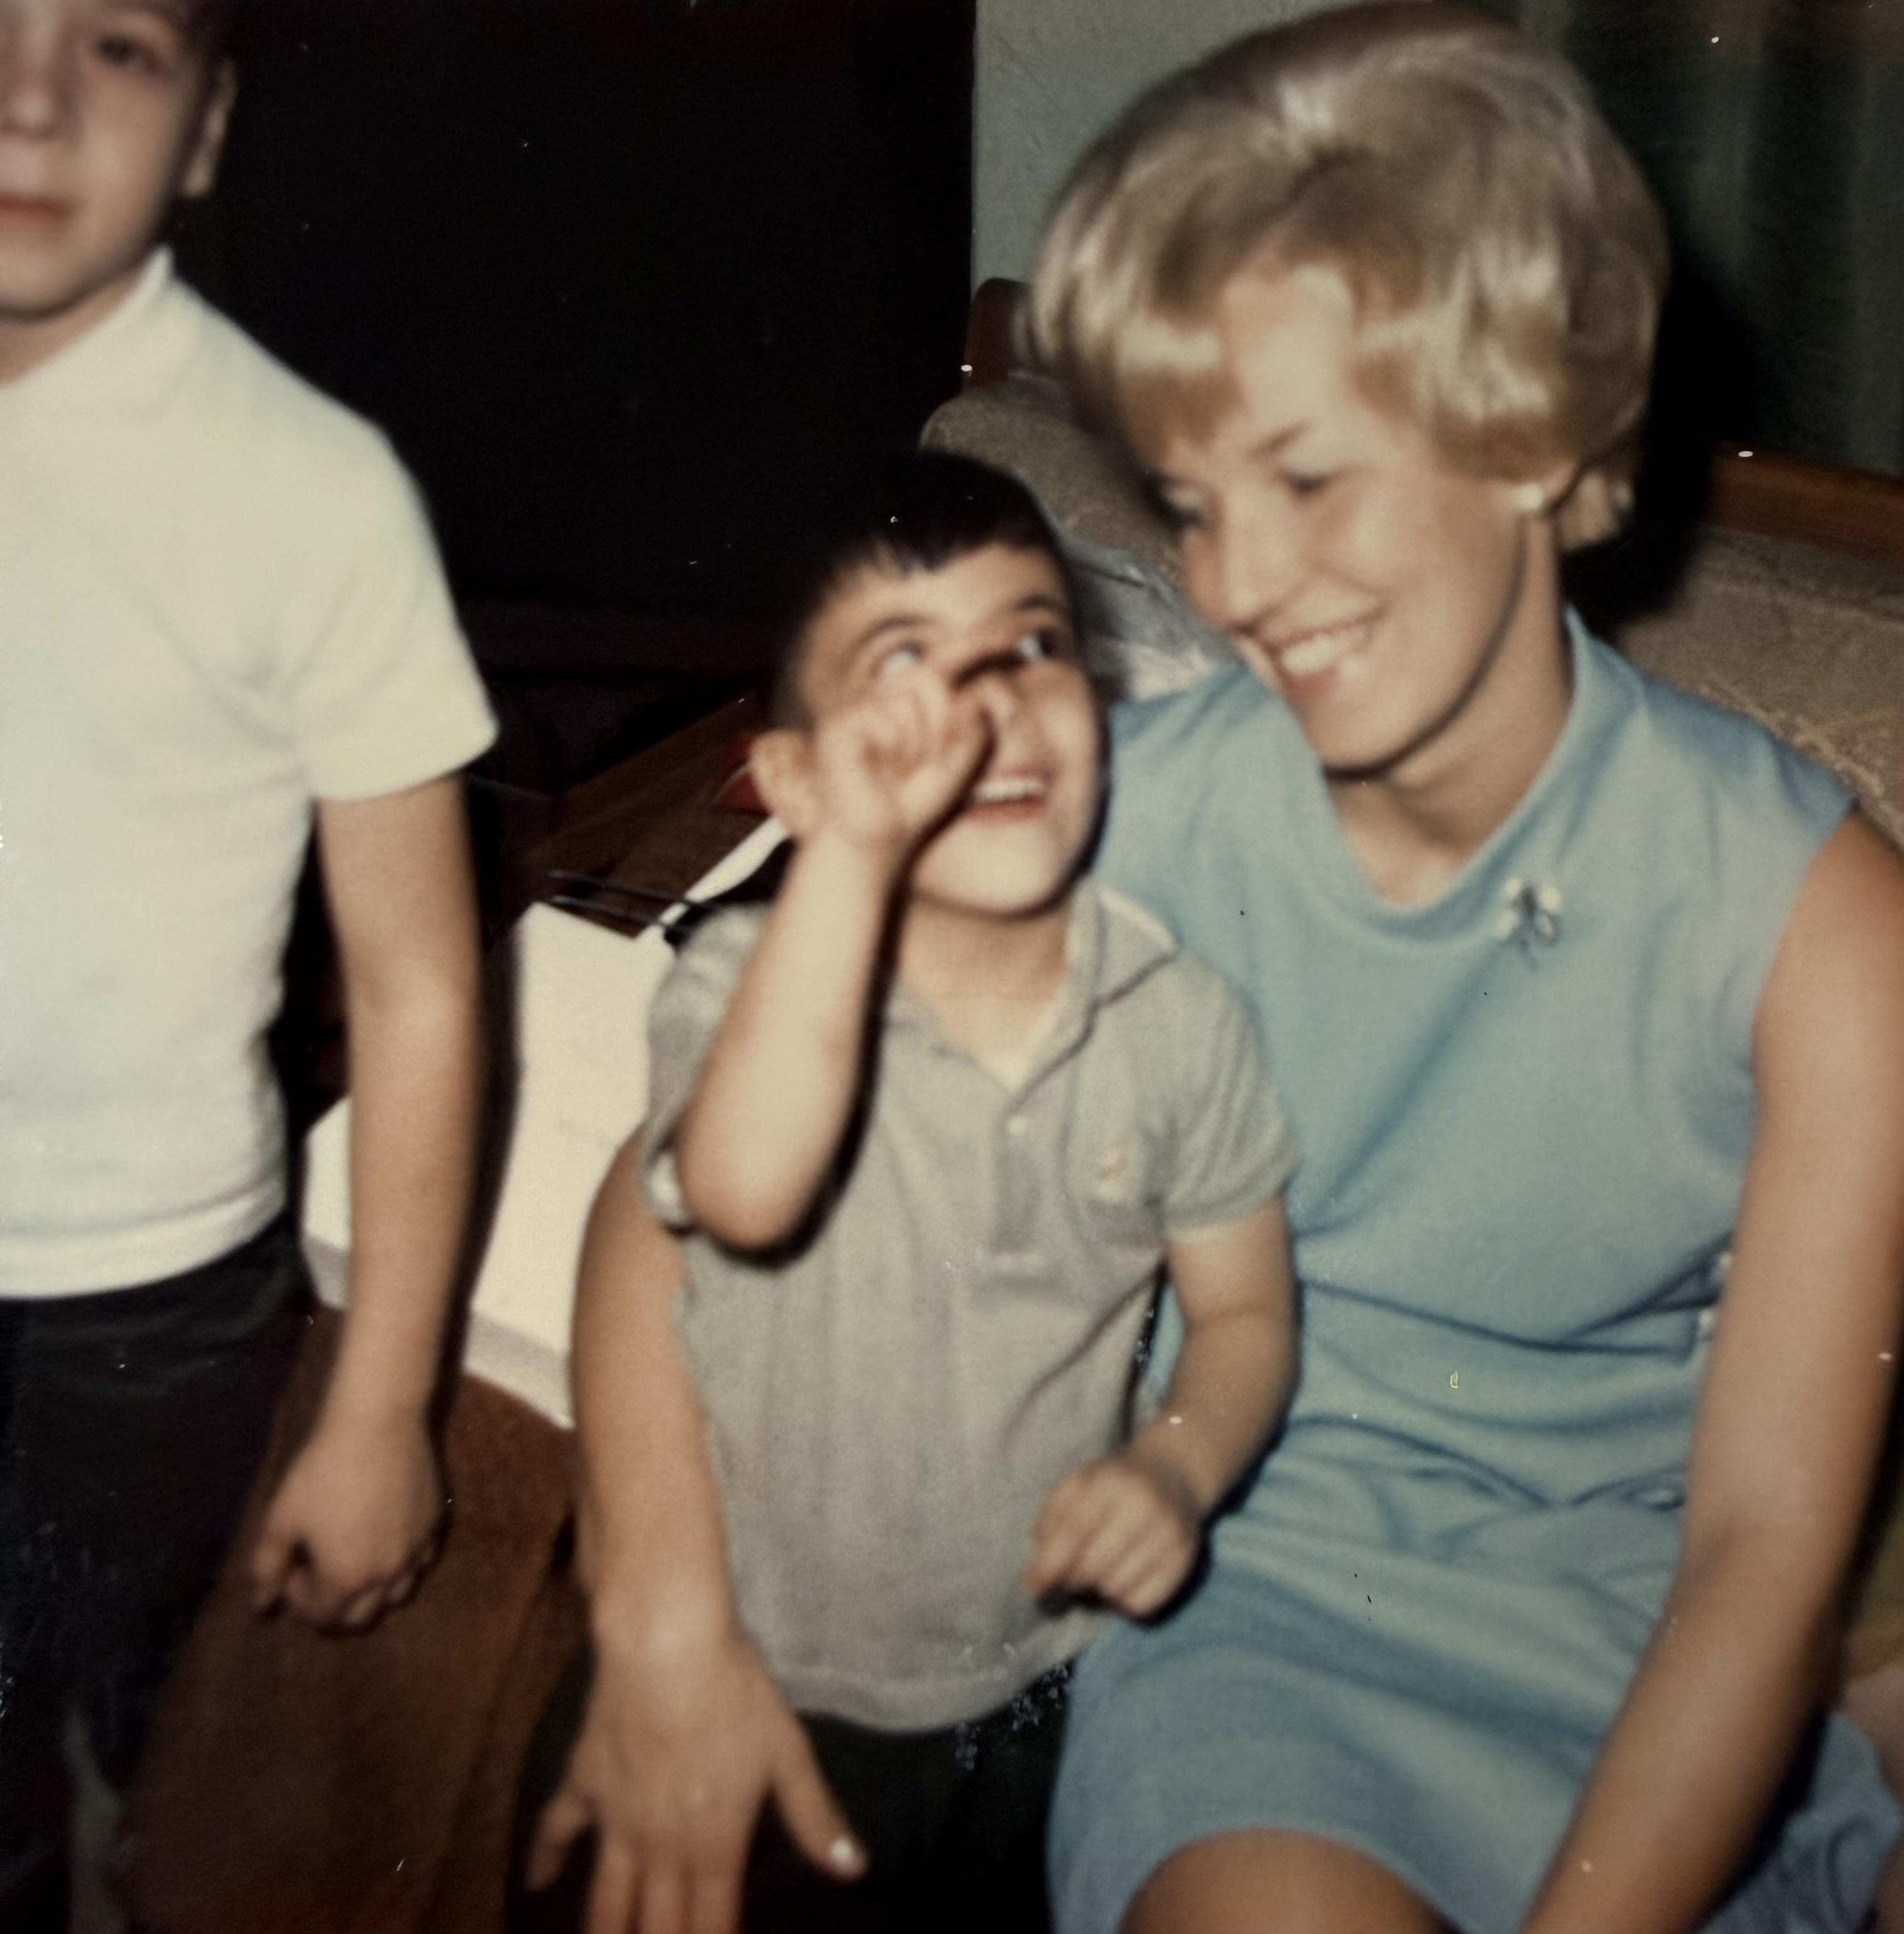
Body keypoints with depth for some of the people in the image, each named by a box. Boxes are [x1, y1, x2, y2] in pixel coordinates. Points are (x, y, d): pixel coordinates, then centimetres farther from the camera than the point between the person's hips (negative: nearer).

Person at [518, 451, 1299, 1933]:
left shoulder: (1181, 1020, -11)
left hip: (1048, 1692, 2)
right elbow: (746, 1190, -41)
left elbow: (1244, 1313, 1)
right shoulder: (744, 979, -19)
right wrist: (854, 853, -46)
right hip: (775, 1704, -2)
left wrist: (1179, 1470, -20)